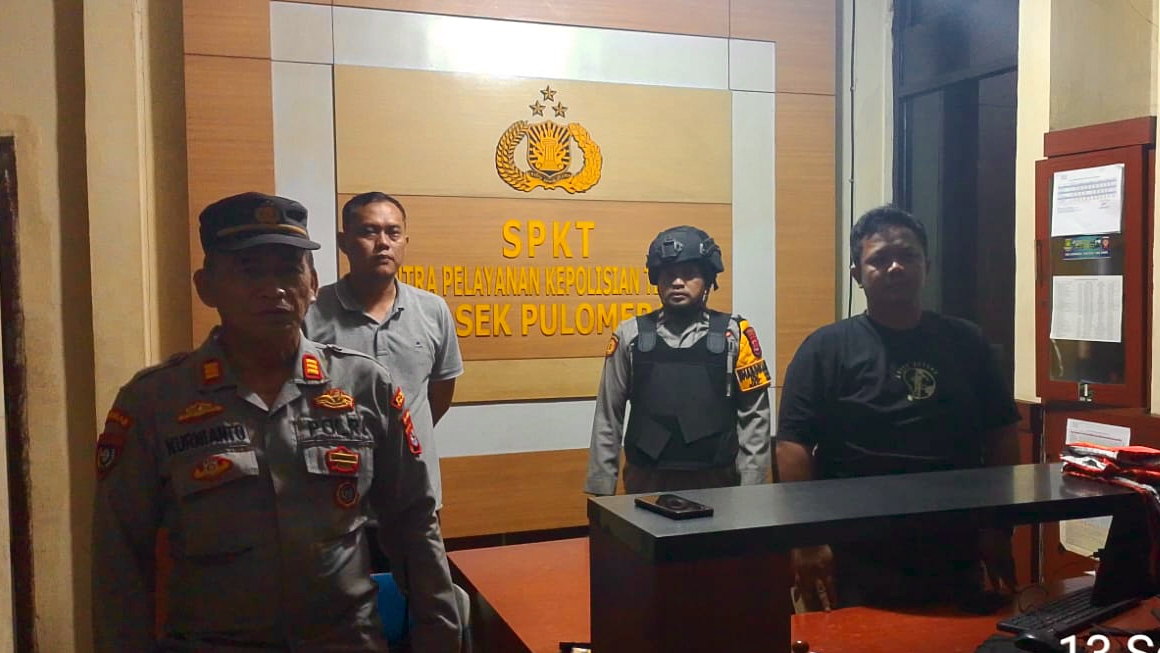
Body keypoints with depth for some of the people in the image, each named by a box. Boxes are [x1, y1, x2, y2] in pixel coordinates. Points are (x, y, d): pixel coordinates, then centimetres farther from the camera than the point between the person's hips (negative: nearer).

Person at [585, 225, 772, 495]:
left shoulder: (733, 334, 0)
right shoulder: (631, 335, 3)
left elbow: (754, 417, 0)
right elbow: (607, 418, 5)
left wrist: (750, 491, -4)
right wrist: (601, 489, 3)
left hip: (716, 483, 0)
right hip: (647, 483, 1)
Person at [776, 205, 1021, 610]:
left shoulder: (967, 342, 7)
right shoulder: (826, 349, -5)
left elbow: (1000, 437, 12)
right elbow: (794, 446, -10)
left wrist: (999, 529, 8)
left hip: (956, 554, 4)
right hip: (861, 561, -4)